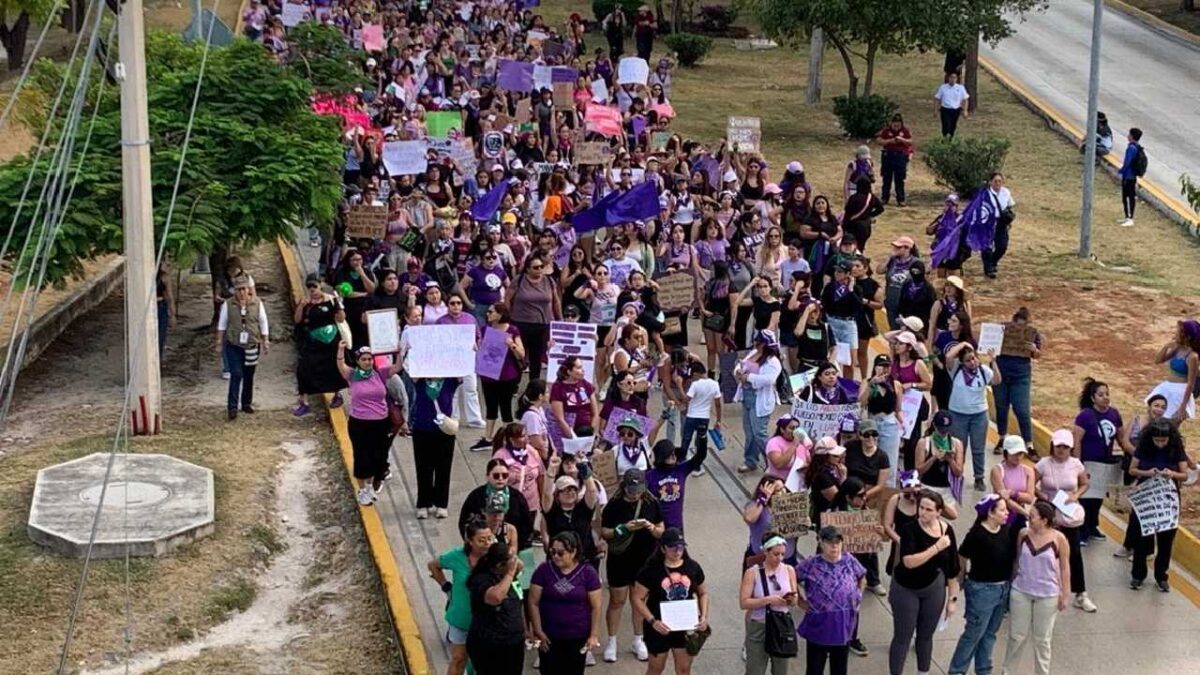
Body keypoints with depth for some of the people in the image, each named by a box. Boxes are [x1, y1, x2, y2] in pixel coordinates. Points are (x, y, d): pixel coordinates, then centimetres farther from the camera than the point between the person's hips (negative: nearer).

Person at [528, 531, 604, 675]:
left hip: (578, 637, 0)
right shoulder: (544, 570, -5)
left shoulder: (587, 572, -6)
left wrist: (594, 635, -6)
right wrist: (538, 631, -6)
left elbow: (596, 606, -3)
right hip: (550, 636, 0)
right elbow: (533, 603, -2)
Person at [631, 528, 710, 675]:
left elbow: (703, 593, 11)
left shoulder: (693, 568, -2)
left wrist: (704, 617, -5)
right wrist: (652, 621, -23)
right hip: (659, 628, -3)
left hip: (686, 627, 3)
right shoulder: (651, 570, -14)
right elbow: (638, 599, -12)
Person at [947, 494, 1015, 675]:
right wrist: (963, 578, 4)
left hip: (1003, 588, 6)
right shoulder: (977, 534, -21)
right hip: (982, 589, -6)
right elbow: (962, 558, -10)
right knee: (974, 633, 2)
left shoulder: (1006, 531, -2)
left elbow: (1012, 555, 10)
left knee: (990, 633, 17)